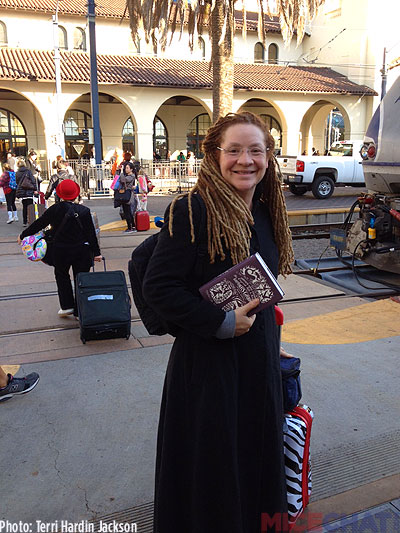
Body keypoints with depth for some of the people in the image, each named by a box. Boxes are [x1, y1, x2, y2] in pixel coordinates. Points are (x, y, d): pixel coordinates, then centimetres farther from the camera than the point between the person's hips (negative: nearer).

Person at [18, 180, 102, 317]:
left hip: (61, 250, 0)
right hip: (82, 251, 1)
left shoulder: (55, 209, -9)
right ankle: (80, 310, 13)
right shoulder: (84, 210, -6)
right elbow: (91, 233, -5)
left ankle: (67, 306, 15)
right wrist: (96, 253, 2)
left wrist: (23, 235, 15)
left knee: (61, 276, 20)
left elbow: (39, 224, 0)